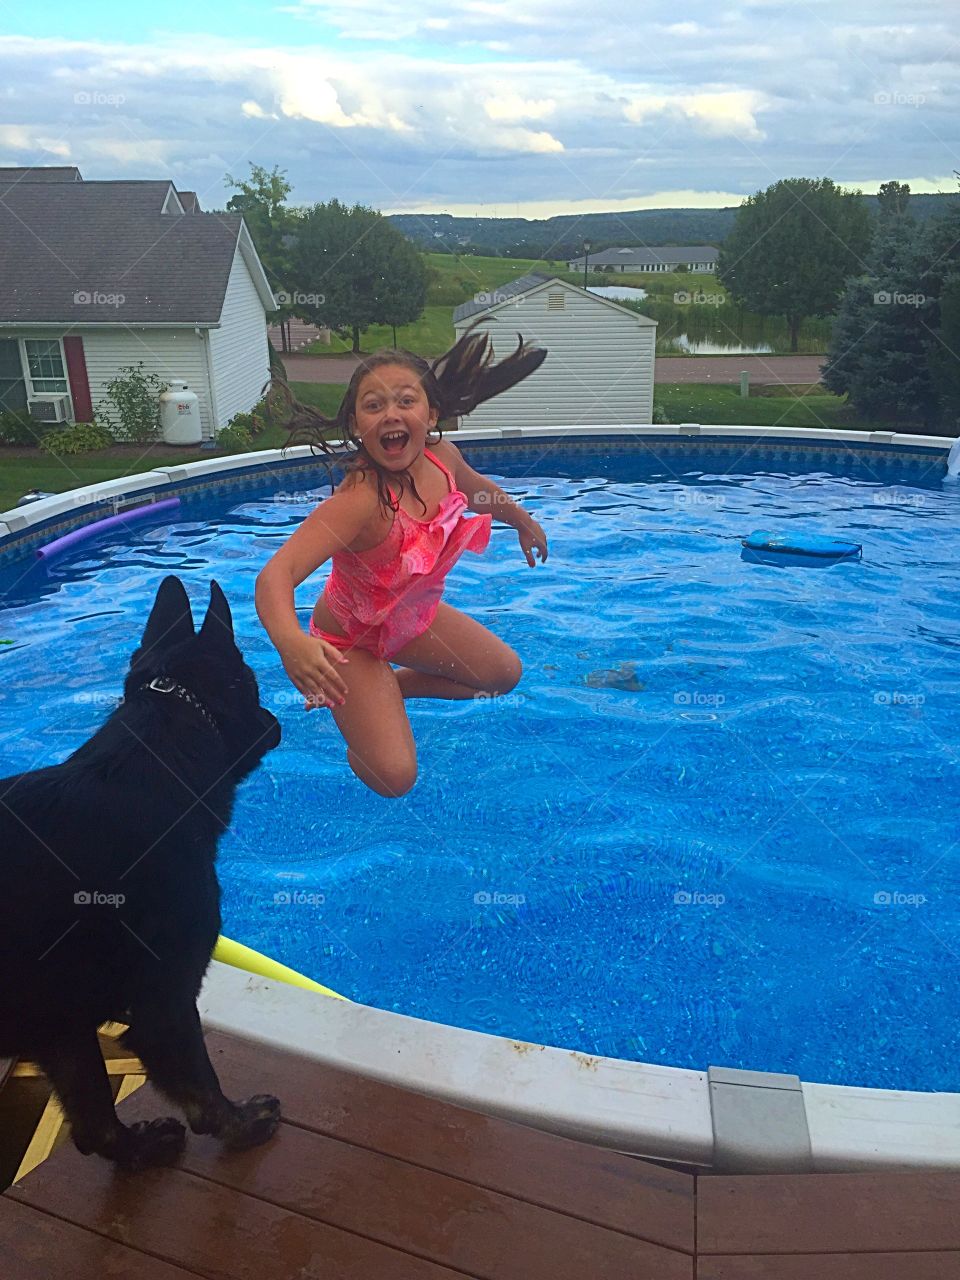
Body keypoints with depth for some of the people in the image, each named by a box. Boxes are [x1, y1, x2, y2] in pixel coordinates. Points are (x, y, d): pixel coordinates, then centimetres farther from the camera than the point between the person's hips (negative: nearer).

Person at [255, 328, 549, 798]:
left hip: (413, 617, 7)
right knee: (394, 777, -15)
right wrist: (291, 642, -71)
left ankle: (391, 688, 31)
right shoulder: (361, 498, -39)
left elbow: (477, 487, 8)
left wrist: (523, 521, 27)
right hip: (351, 639, -7)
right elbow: (277, 573, -50)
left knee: (504, 674, 17)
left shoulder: (442, 456, -17)